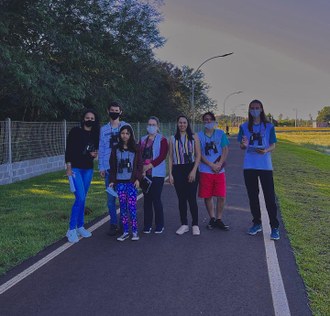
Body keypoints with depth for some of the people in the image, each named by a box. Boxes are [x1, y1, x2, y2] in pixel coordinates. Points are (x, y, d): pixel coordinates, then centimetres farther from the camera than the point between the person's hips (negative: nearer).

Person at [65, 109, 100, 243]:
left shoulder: (95, 134, 8)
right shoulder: (75, 131, -6)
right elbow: (68, 149, -8)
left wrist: (95, 154, -2)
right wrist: (68, 167, -14)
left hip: (88, 169, 5)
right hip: (75, 168, -5)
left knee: (82, 199, 10)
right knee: (80, 198, -14)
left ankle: (80, 227, 20)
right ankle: (71, 229, -5)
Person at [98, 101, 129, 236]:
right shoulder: (103, 129, 10)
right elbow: (101, 149, 9)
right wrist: (101, 167, 3)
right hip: (109, 168, 2)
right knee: (111, 197, 3)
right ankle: (113, 224, 13)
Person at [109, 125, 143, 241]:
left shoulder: (136, 148, 4)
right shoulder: (116, 149, 8)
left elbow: (140, 165, 3)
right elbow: (112, 166, 9)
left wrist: (138, 178, -6)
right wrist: (112, 180, 4)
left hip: (131, 182, -2)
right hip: (120, 182, 2)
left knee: (132, 207, -5)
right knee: (123, 207, 5)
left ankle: (135, 231, 5)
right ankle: (125, 232, 13)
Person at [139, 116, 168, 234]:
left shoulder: (162, 139, -1)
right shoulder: (143, 140, 14)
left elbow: (162, 156, -11)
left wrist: (149, 166, -15)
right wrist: (141, 168, -6)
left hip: (157, 174, -4)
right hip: (145, 174, 5)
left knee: (156, 199, -4)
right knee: (147, 199, 8)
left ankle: (159, 225, 9)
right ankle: (147, 225, 17)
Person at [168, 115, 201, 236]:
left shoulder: (194, 137, 4)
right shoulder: (173, 139, 9)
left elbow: (198, 155, 0)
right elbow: (170, 157, 8)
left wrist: (194, 171, -11)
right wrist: (170, 174, 0)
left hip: (191, 169, -2)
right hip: (177, 170, 2)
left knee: (191, 198, -4)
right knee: (181, 199, 6)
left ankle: (195, 225, 7)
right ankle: (184, 224, 16)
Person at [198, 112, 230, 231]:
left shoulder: (221, 133, 6)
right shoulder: (199, 135, 2)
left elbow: (225, 150, 2)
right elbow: (199, 154, -3)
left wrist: (219, 164, -11)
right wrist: (212, 165, -12)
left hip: (219, 171, 1)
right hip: (205, 171, 0)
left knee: (221, 196, 0)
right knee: (207, 196, 5)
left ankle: (219, 219, 14)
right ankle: (212, 219, 21)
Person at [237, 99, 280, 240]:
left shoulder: (269, 126, 2)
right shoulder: (244, 127, 7)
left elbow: (273, 145, 3)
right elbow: (242, 147, 8)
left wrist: (266, 150, -20)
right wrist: (244, 144, -17)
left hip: (265, 165, -2)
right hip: (249, 165, 2)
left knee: (269, 196, -4)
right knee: (252, 195, 10)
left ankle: (274, 227, 3)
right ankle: (257, 223, 23)